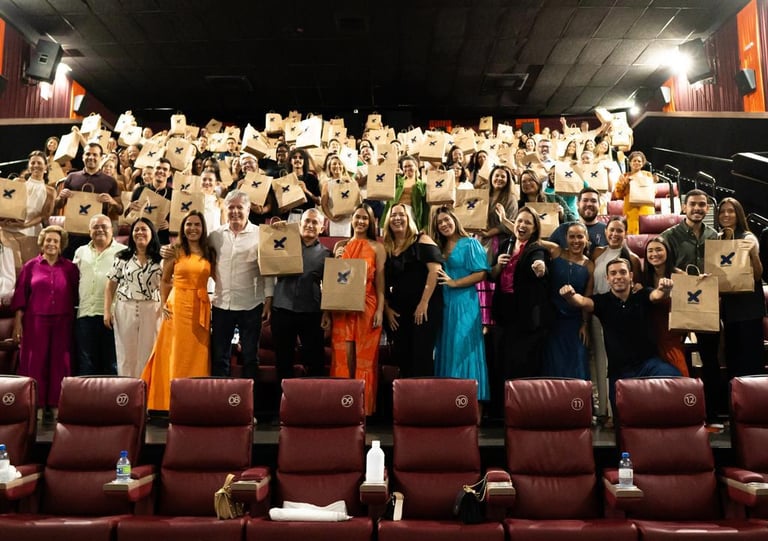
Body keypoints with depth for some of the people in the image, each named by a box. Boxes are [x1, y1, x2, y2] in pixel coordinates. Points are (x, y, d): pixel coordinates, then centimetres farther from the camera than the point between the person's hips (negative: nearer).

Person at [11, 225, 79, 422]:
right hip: (35, 322, 0)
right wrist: (17, 322, 0)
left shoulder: (70, 268, 6)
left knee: (59, 364, 3)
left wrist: (75, 322, 0)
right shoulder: (31, 266, 6)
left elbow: (76, 296, 5)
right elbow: (21, 295, 4)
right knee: (34, 363, 2)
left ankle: (51, 406, 12)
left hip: (62, 323, 1)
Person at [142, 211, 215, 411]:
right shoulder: (176, 251, 4)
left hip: (201, 308, 2)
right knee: (176, 354, 2)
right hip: (178, 305, -2)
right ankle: (174, 401, 8)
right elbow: (164, 281, 8)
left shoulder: (210, 253, 9)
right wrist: (163, 304, -1)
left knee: (198, 356, 5)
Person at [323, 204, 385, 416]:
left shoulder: (377, 247, 4)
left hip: (367, 307, -2)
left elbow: (380, 282, 0)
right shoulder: (340, 246, 12)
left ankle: (363, 409, 11)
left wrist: (380, 310, -10)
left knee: (364, 358, 2)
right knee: (342, 358, 1)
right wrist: (327, 311, 5)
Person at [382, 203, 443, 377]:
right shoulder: (386, 248, 13)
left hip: (424, 308, -5)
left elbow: (435, 270, -11)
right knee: (401, 356, 7)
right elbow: (383, 282, 14)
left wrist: (424, 303, -17)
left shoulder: (422, 240, 0)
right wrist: (387, 308, 2)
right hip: (397, 311, 5)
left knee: (421, 355, -6)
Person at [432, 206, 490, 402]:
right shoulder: (439, 248, 16)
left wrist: (453, 283, -15)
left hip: (464, 304, -6)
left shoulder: (470, 243, -2)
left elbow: (481, 274, -10)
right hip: (444, 304, 6)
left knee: (463, 351, -5)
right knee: (446, 350, 6)